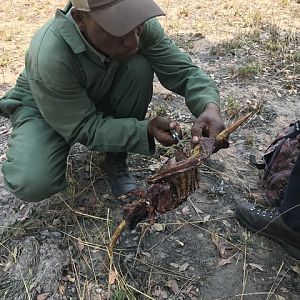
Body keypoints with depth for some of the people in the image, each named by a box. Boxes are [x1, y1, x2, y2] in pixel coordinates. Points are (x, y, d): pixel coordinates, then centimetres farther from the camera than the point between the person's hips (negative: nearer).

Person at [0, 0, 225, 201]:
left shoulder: (142, 25, -26)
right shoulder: (49, 57, -38)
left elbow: (183, 70, -20)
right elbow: (84, 128, -29)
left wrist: (210, 105, -41)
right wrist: (146, 129, -40)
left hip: (100, 98, 4)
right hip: (43, 108, -4)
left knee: (139, 67, -26)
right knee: (33, 184, -30)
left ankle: (116, 162, -8)